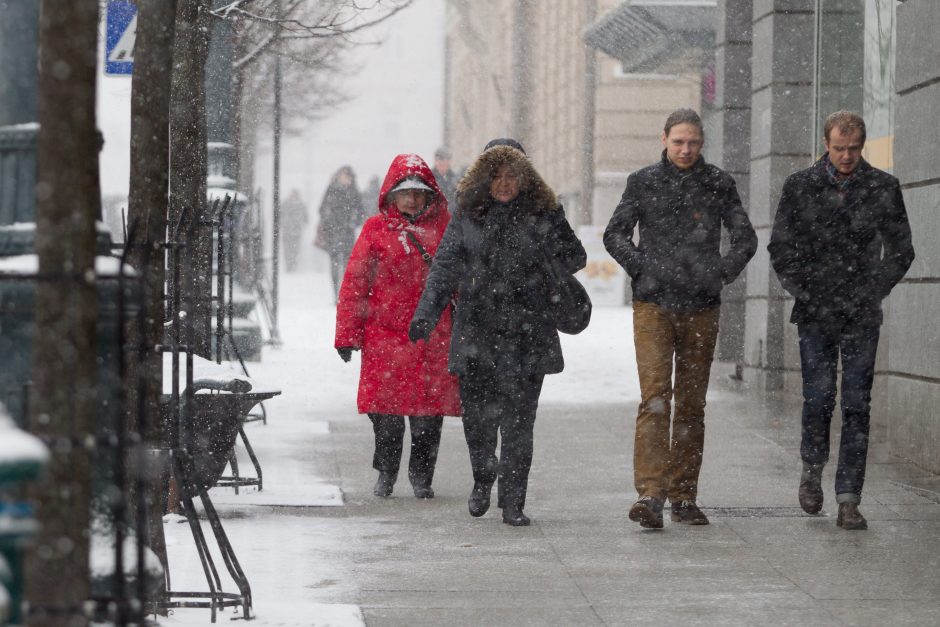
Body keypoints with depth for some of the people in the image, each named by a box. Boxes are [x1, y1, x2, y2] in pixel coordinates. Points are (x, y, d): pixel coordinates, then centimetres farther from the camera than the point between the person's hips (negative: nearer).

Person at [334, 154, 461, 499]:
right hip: (386, 333, -1)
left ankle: (421, 476, 15)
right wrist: (347, 335, 0)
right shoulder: (376, 229, 4)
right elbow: (354, 282, 3)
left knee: (429, 411, 1)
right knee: (386, 410, 0)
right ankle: (386, 474, 16)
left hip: (433, 335, 1)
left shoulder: (443, 227, 8)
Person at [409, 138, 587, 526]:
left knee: (518, 421, -3)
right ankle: (483, 479, 31)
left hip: (527, 336, -1)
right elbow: (444, 268, 5)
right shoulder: (468, 214, 6)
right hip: (477, 333, 1)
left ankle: (512, 502, 5)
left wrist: (550, 265, -5)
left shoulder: (544, 213, 4)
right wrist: (426, 315, -5)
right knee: (477, 417, 3)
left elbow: (575, 256, 14)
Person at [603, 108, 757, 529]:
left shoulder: (718, 184, 7)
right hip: (654, 305, -2)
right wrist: (643, 269, -7)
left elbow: (745, 238, 10)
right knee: (655, 396, -14)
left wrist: (722, 273, -2)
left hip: (701, 307, 2)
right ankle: (650, 495, -22)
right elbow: (614, 235, 5)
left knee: (691, 404, 6)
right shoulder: (643, 182, 4)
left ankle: (683, 497, 13)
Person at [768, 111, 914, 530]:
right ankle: (812, 468, 24)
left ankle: (848, 502, -2)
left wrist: (873, 293, 0)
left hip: (861, 317, 0)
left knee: (856, 405, -4)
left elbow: (900, 251, 8)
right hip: (815, 314, 0)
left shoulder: (883, 188, 3)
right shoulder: (799, 187, 3)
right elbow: (781, 247, 9)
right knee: (818, 397, -5)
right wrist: (802, 292, -1)